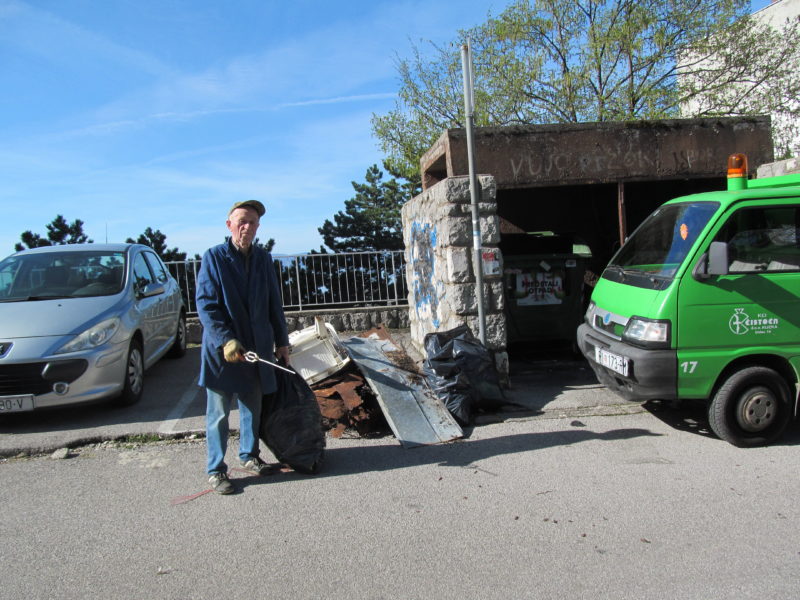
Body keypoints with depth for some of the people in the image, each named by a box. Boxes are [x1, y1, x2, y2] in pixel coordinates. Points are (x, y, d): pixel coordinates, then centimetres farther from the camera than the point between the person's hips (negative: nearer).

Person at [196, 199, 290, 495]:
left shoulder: (263, 259, 7)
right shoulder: (213, 257, -8)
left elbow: (274, 304, 12)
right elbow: (206, 304, -12)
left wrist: (281, 341, 11)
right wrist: (225, 340, -21)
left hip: (257, 346, 5)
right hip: (222, 348, -5)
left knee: (253, 406, 17)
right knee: (219, 412, 3)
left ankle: (248, 455, 35)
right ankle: (216, 470, 15)